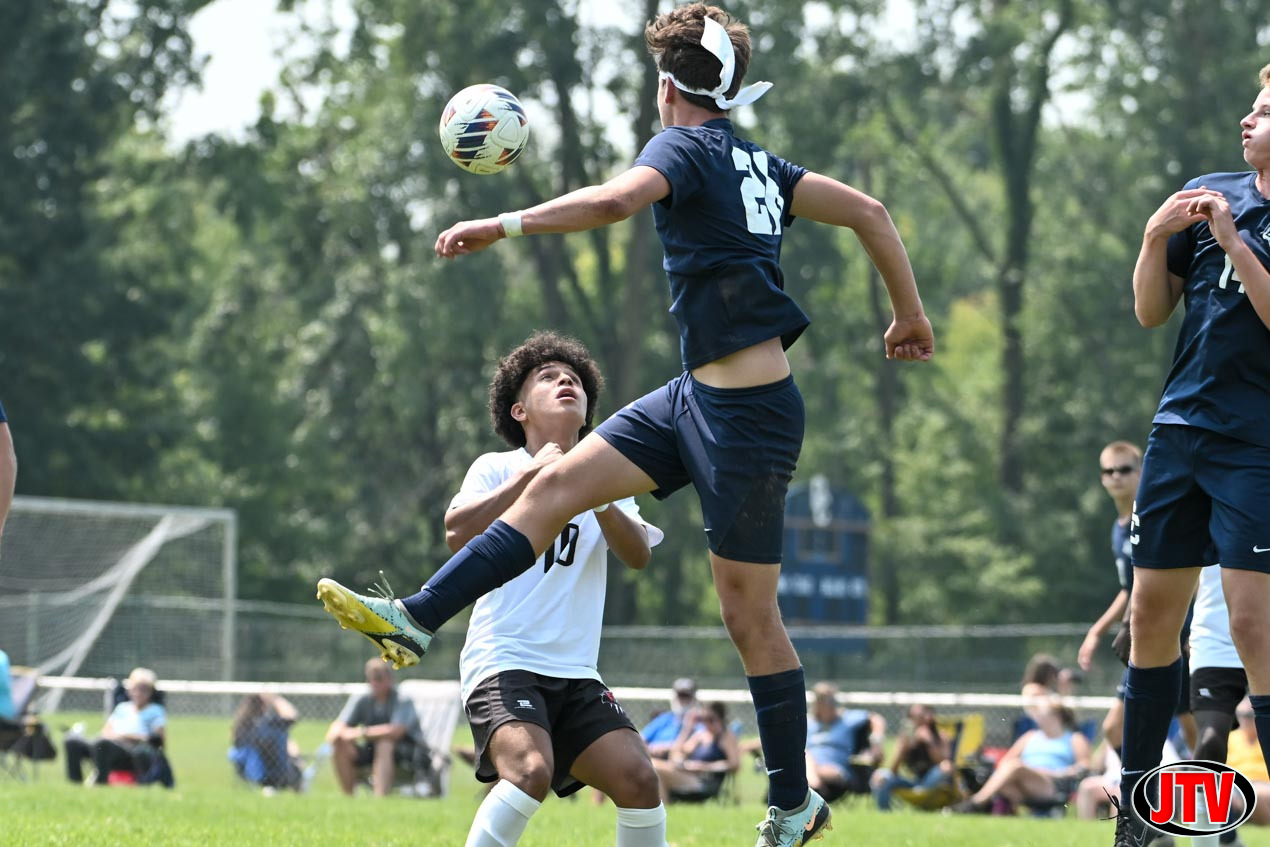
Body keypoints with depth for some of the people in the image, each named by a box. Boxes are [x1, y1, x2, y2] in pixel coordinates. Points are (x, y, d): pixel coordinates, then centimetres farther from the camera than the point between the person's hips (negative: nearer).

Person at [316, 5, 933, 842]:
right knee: (555, 485, 3)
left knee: (749, 612, -1)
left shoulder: (685, 147, -11)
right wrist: (911, 314, 24)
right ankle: (416, 621, 0)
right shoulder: (758, 165, 13)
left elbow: (614, 201, -32)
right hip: (698, 396, 9)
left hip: (747, 414, -9)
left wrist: (502, 226, -30)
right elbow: (871, 213, 15)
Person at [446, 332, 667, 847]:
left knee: (637, 778, -16)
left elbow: (638, 555, -1)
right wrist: (531, 473, -16)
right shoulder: (496, 469, 5)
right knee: (531, 770, -31)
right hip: (503, 663, -5)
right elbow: (457, 534, -14)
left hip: (575, 674, 5)